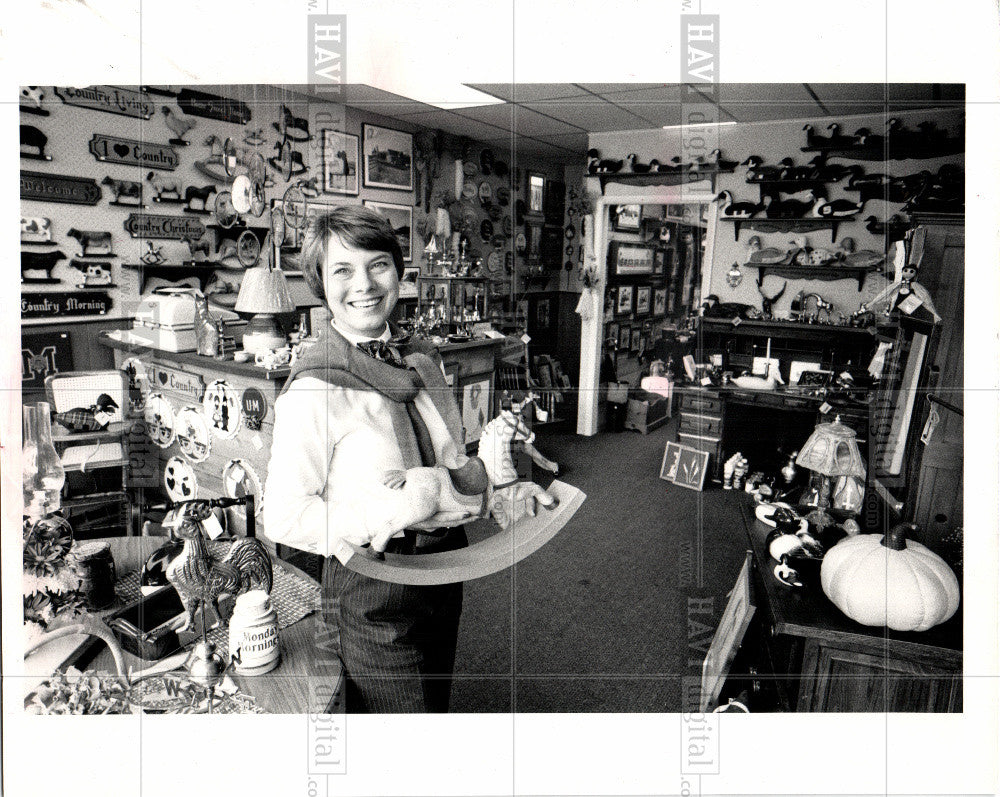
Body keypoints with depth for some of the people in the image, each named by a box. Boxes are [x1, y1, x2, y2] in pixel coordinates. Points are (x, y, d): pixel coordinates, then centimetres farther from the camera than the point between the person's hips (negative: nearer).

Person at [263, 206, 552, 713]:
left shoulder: (423, 358, 3)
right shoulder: (314, 388, -19)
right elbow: (284, 518, -17)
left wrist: (501, 499, -1)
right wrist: (384, 518, -28)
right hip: (372, 593, -7)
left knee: (437, 704, 26)